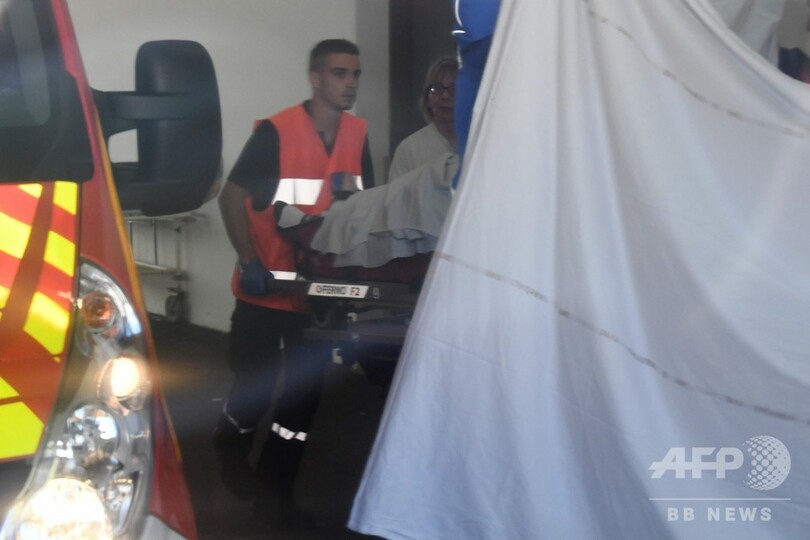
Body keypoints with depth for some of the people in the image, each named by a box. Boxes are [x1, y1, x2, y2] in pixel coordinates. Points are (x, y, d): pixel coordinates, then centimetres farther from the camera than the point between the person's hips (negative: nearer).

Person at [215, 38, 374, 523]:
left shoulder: (358, 134, 1)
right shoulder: (276, 131, -15)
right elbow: (232, 196, -11)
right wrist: (249, 262, -19)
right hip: (266, 289, -4)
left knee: (303, 394, 10)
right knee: (254, 390, 7)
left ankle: (275, 488, 27)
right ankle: (231, 452, 39)